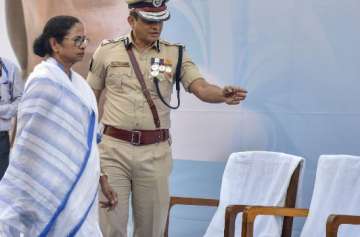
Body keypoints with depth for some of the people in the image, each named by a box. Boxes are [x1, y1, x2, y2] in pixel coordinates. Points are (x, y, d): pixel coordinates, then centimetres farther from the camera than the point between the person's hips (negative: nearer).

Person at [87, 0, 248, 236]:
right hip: (113, 148, 0)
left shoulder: (176, 54, 3)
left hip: (155, 152, 1)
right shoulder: (107, 51, 3)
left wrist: (223, 95, -33)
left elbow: (202, 88, -11)